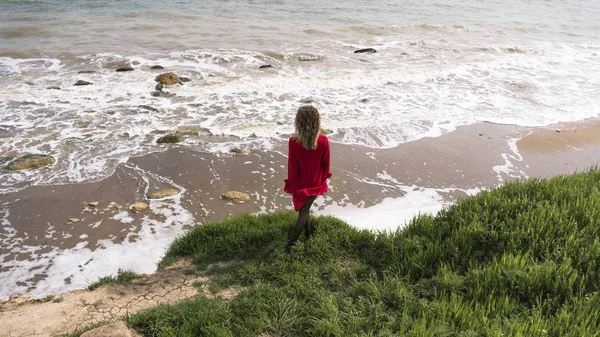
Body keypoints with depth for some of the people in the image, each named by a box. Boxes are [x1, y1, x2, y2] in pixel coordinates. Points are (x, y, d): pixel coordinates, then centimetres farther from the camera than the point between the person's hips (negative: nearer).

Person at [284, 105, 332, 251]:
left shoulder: (294, 142, -24)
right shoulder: (324, 141, -19)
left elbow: (292, 168, -14)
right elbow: (326, 163, -6)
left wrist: (291, 185, 0)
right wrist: (324, 177, 13)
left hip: (300, 184, -1)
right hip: (315, 183, 1)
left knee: (303, 210, 21)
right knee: (304, 211, 12)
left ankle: (308, 234, 39)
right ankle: (293, 241, 14)